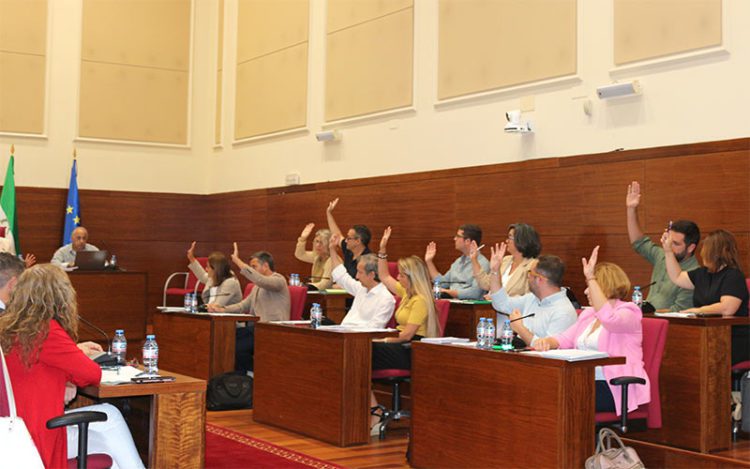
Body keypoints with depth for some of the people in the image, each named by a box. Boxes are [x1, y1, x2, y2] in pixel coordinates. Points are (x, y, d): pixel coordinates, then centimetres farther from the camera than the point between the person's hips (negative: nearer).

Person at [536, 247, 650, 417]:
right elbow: (566, 338, 14)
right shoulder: (588, 314, 24)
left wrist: (591, 278, -26)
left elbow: (608, 318, -26)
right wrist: (548, 341, -10)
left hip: (615, 388, -7)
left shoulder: (628, 312, -3)